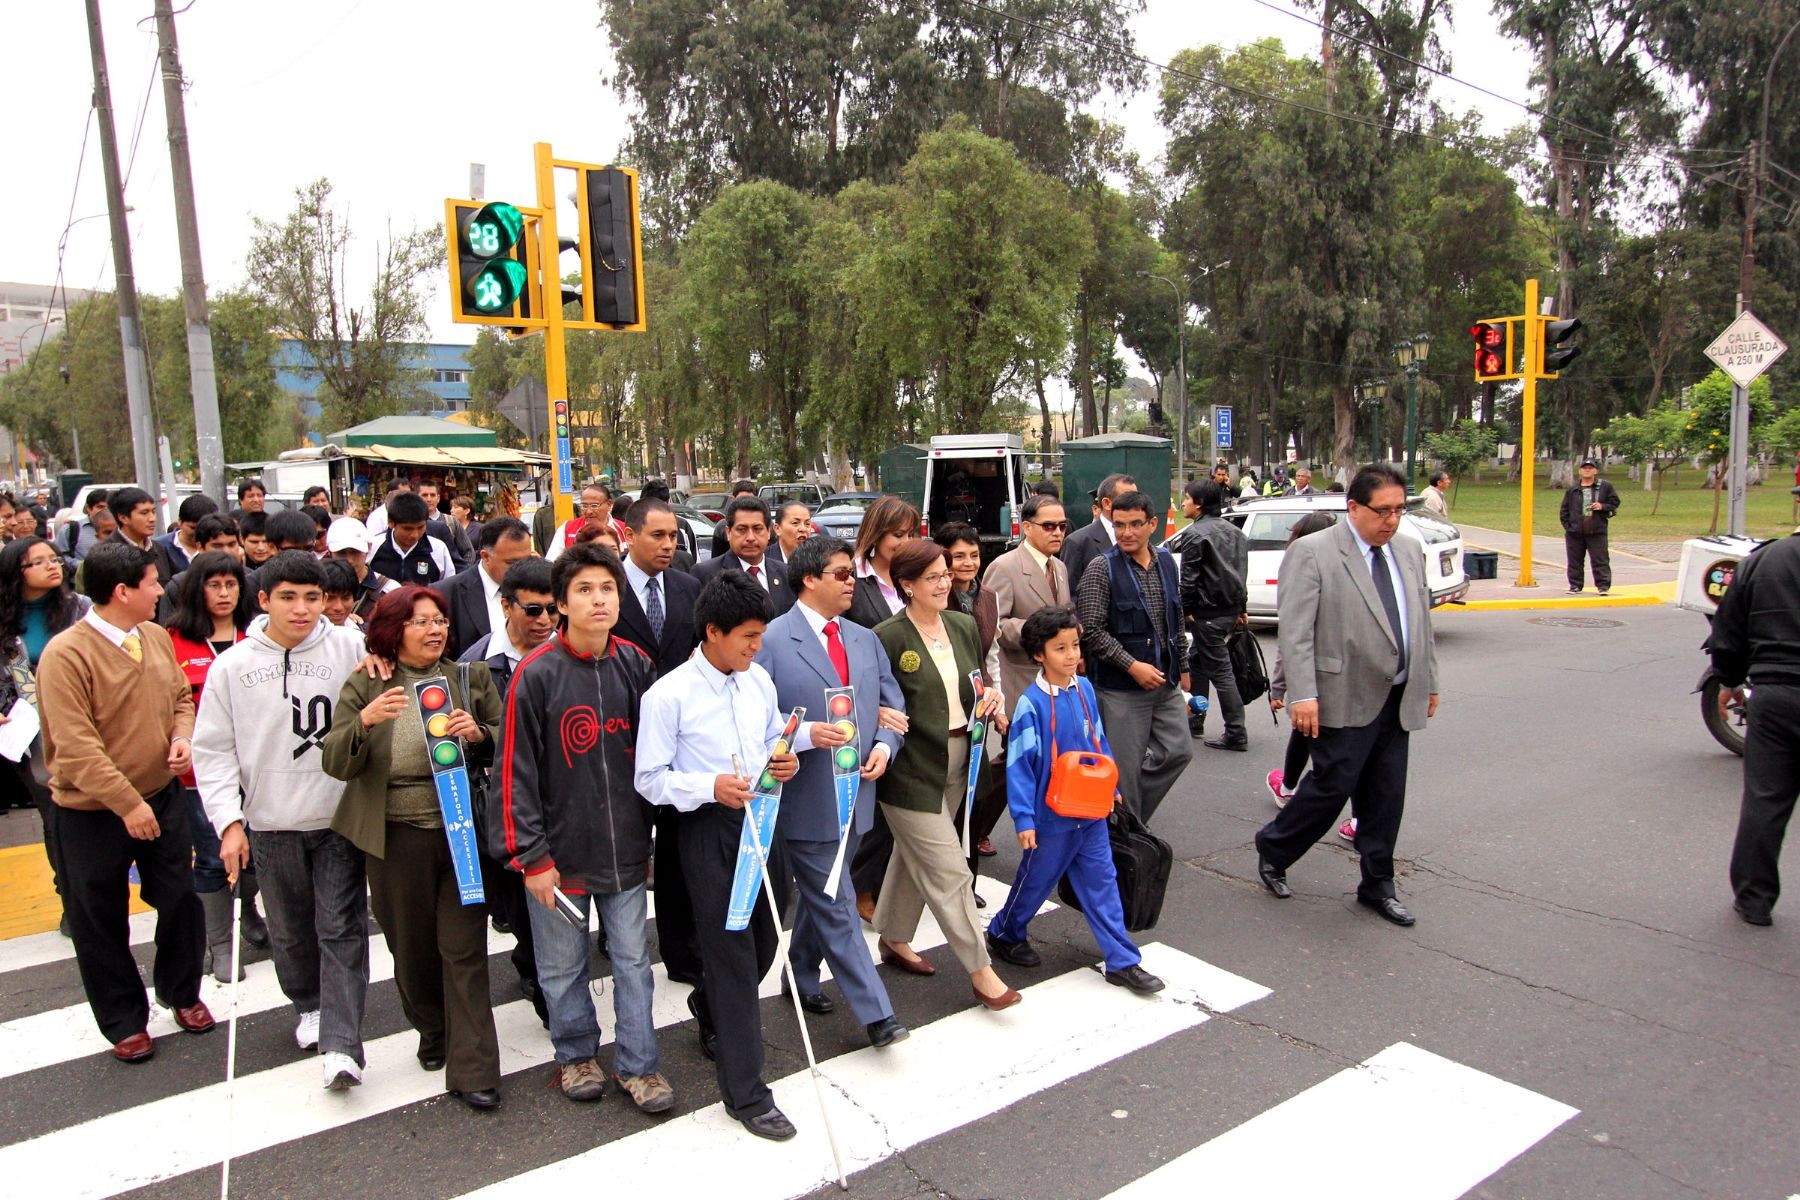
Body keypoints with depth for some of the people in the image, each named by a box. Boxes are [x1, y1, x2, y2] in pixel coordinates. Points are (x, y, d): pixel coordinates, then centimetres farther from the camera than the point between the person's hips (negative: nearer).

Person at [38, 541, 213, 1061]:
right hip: (92, 813, -5)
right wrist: (127, 804, -22)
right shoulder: (65, 654, -20)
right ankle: (123, 1021, 29)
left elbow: (181, 697, 14)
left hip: (162, 798, 5)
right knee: (100, 922, 11)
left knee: (180, 900, 14)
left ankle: (182, 993, 37)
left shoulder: (157, 637, 1)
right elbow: (75, 745, -23)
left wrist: (182, 737, -7)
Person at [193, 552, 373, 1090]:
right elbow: (213, 749, 2)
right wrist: (229, 822, -3)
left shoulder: (352, 649, -6)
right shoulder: (233, 665, -1)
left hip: (340, 818, -2)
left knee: (342, 928, -2)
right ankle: (309, 1005, 41)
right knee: (290, 930, 17)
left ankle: (341, 1044, 2)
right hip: (270, 823, 2)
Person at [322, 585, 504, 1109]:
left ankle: (471, 1070, 7)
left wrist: (479, 734, -16)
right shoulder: (364, 686, 4)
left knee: (463, 949, -1)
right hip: (396, 838, 1)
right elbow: (336, 763, -5)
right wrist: (365, 721, -23)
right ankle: (432, 1034, 39)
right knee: (412, 948, 15)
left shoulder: (473, 677, 5)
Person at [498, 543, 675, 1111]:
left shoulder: (636, 665, 0)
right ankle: (576, 1054, 35)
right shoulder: (537, 674, -12)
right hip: (561, 849, -2)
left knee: (632, 959, 11)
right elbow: (518, 771, -9)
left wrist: (654, 834, 10)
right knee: (563, 966, 13)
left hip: (626, 847, 3)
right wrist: (532, 856, -10)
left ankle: (637, 1062, 27)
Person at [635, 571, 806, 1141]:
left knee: (761, 943, 17)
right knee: (732, 954, 0)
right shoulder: (668, 694, -14)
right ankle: (745, 1092, 13)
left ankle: (709, 1009, 50)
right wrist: (711, 787, -25)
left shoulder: (759, 681, 4)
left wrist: (786, 760, -4)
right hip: (709, 830, -6)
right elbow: (650, 779, -10)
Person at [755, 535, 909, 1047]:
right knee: (835, 906, 1)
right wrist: (805, 734, -25)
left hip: (855, 793, 7)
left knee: (820, 894, 22)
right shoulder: (772, 640, -11)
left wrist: (883, 746, -5)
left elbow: (891, 705, 13)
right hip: (807, 798, -6)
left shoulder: (865, 639, 10)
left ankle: (803, 975, 40)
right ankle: (875, 1012, 8)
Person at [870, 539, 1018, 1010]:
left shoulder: (963, 626, 5)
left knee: (913, 857, 22)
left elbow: (975, 687, 16)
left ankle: (894, 940, 40)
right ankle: (980, 971, 9)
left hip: (957, 763, 7)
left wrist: (992, 698, -4)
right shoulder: (887, 637, -15)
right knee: (949, 873, -2)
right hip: (912, 771, -7)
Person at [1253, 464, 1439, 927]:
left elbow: (1422, 621, 20)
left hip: (1398, 700, 7)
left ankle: (1377, 885, 25)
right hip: (1344, 698, -6)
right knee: (1333, 785, -1)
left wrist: (1429, 681, 19)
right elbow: (1295, 631, -16)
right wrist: (1303, 694, -22)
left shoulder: (1409, 551, 12)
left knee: (1387, 795, 11)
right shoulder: (1312, 552, -10)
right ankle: (1273, 850, 22)